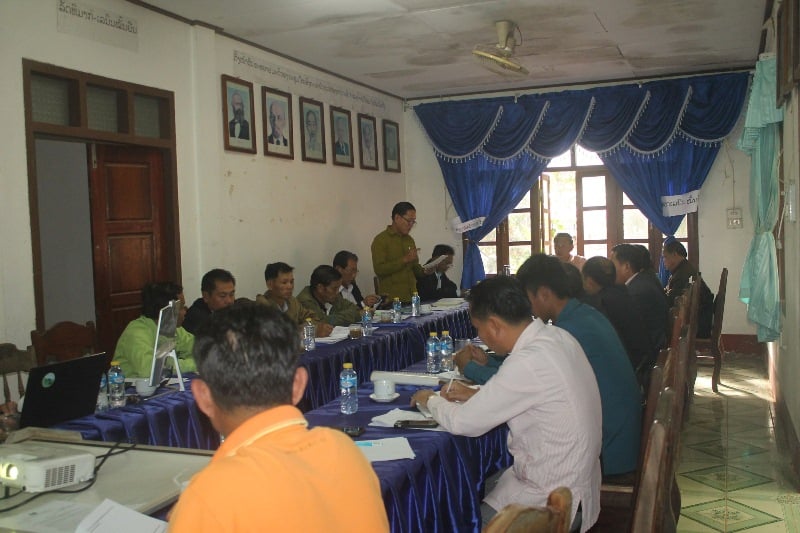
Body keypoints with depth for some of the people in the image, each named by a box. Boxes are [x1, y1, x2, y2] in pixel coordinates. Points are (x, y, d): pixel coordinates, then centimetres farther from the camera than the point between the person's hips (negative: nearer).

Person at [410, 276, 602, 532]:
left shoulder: (528, 363, -30)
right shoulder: (557, 336, -4)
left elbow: (463, 423, -20)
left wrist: (431, 400, -1)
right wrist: (478, 395, 6)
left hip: (554, 502, -8)